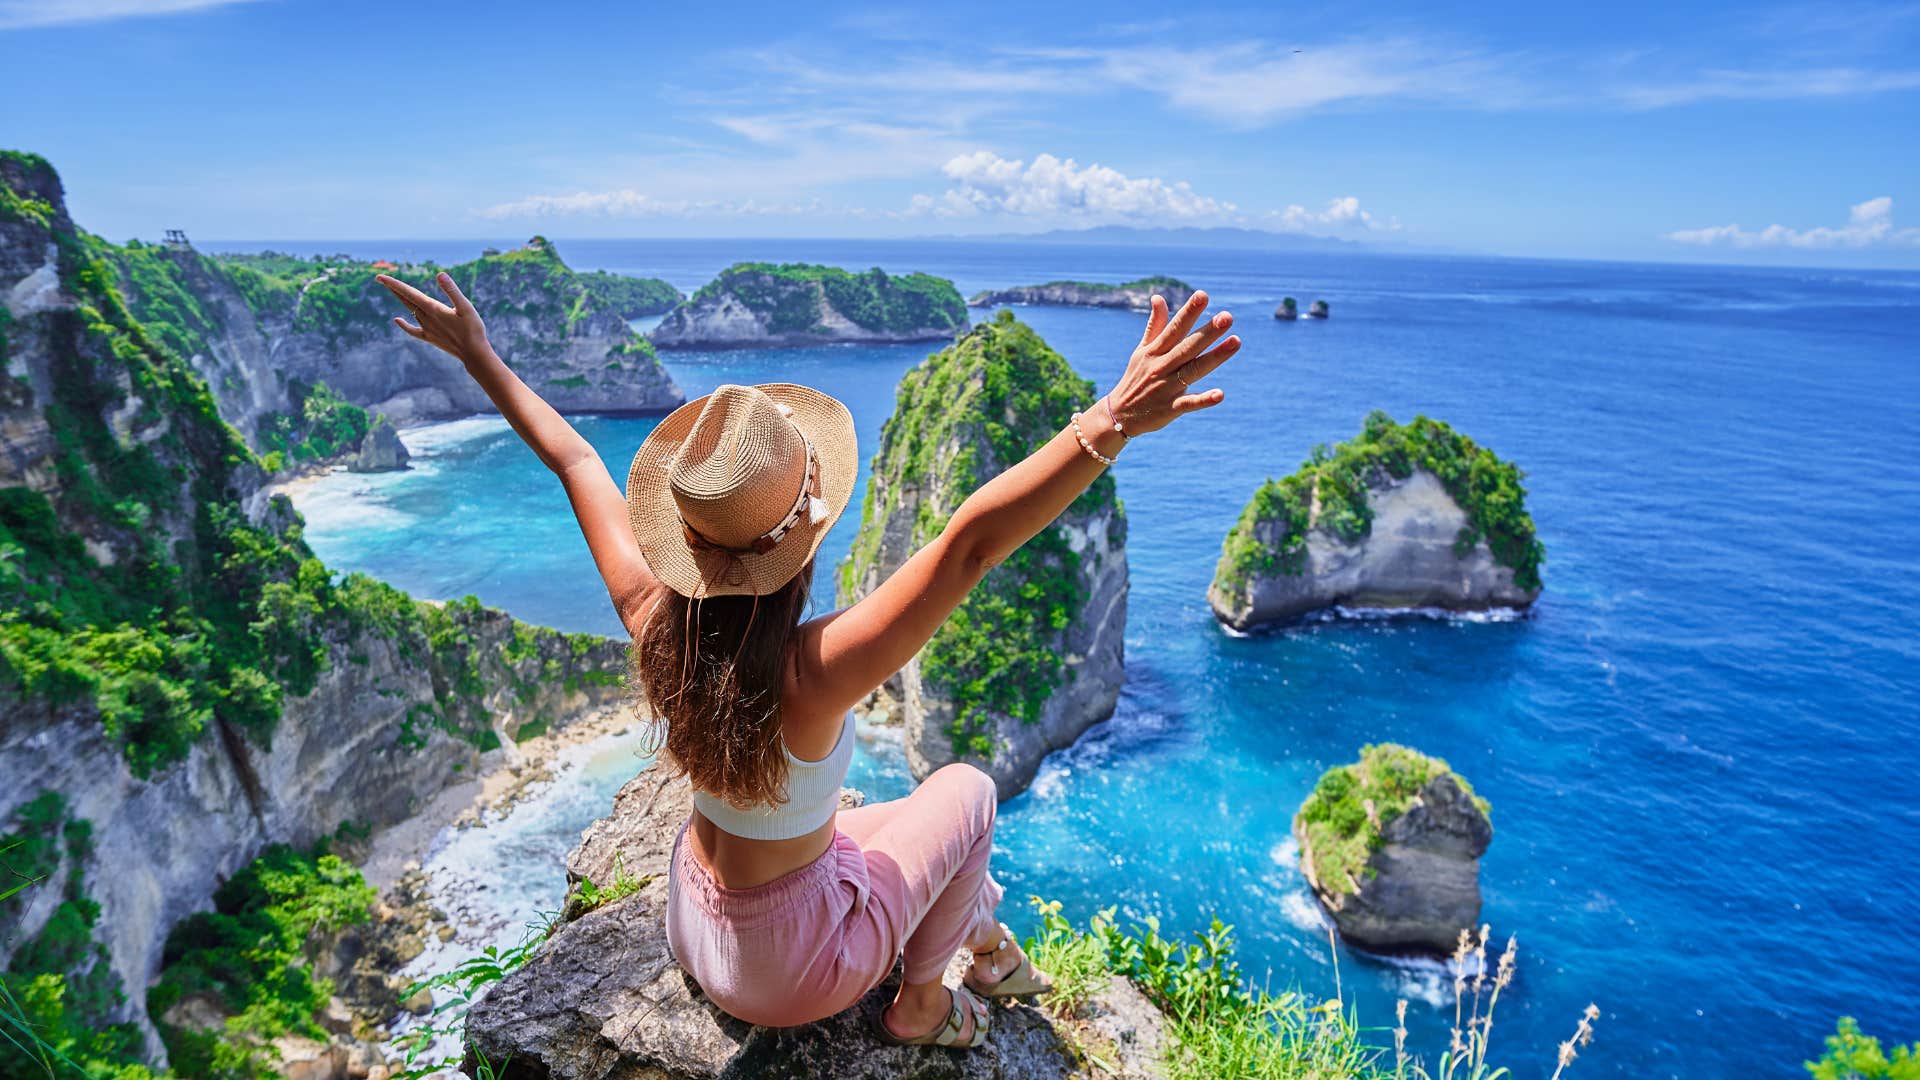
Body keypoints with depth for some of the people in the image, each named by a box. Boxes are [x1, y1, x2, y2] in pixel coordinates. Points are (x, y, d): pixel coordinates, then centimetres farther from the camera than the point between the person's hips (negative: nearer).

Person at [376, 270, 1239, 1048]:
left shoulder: (653, 623, -21)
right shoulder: (809, 676, -38)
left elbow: (575, 464, -9)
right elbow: (970, 541, -49)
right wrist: (1112, 424, -55)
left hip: (696, 931, 6)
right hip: (789, 974, -6)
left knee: (909, 821, 24)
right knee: (967, 793, 10)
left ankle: (988, 945, 48)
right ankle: (919, 1004, 27)